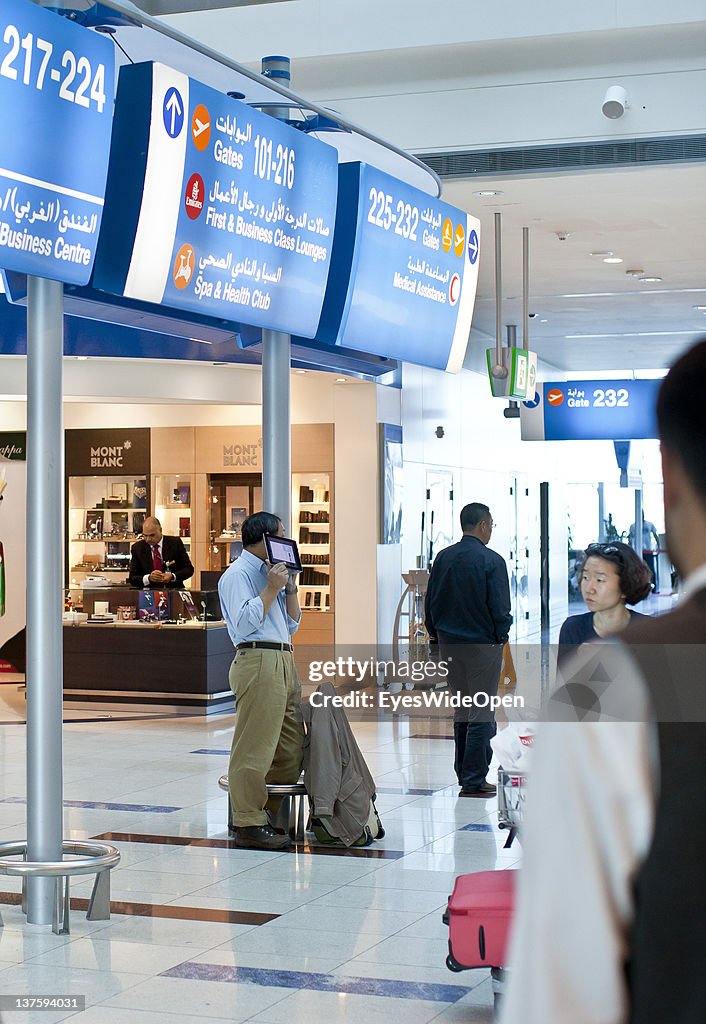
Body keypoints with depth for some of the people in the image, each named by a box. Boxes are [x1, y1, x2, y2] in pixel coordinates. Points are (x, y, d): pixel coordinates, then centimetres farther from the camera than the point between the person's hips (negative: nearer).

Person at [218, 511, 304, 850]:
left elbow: (292, 624, 24)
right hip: (258, 661, -10)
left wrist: (290, 588, 11)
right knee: (254, 747, -7)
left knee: (290, 749, 10)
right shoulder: (238, 574, -3)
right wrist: (271, 589, -12)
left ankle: (270, 814, 20)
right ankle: (248, 823, -2)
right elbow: (245, 623, -15)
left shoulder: (270, 572, 24)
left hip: (284, 662, 10)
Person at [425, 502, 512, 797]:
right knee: (481, 713, 1)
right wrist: (501, 637, 2)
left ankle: (465, 773, 23)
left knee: (462, 709, 17)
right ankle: (473, 781, 1)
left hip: (449, 643, 6)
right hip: (482, 644, -6)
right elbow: (500, 607, -14)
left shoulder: (443, 557, 3)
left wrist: (436, 634, 18)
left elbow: (430, 602, 9)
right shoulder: (491, 561, -14)